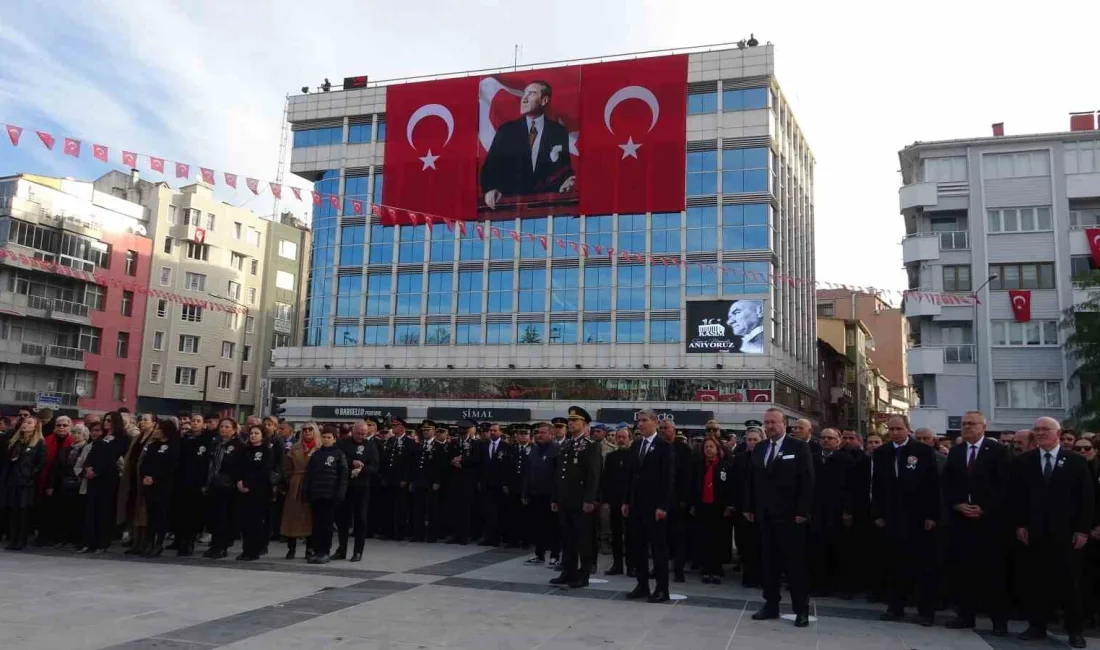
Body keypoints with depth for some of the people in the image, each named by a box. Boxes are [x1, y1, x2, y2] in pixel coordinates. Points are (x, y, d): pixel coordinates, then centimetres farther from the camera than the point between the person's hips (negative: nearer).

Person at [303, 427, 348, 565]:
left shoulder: (339, 455, 1)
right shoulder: (316, 454, 12)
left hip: (330, 495, -3)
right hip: (316, 494, 3)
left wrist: (340, 494, -11)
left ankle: (325, 552, 8)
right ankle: (317, 551, 11)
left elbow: (343, 476, -4)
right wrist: (306, 491, 1)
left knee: (327, 524, 2)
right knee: (316, 524, 5)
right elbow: (309, 474, 10)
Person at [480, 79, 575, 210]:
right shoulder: (506, 130, 11)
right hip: (512, 200, 0)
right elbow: (491, 165, 6)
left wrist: (565, 185, -13)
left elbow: (566, 168, 8)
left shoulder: (559, 132, 10)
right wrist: (490, 189, -11)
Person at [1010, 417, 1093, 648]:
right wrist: (1019, 525, -2)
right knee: (1037, 580, 5)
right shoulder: (1022, 462, 6)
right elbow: (1015, 496, 5)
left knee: (1070, 581, 4)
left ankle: (1075, 630, 15)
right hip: (1034, 532, 1)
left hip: (1067, 533, -1)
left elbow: (1087, 497, 0)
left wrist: (1083, 529, -6)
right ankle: (1037, 626, 14)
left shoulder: (1077, 461, 2)